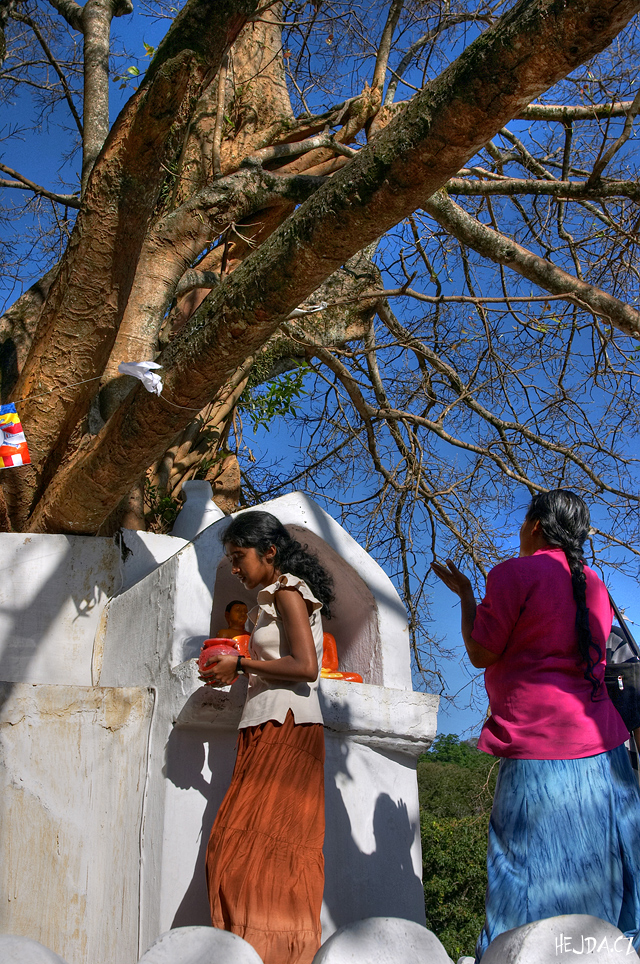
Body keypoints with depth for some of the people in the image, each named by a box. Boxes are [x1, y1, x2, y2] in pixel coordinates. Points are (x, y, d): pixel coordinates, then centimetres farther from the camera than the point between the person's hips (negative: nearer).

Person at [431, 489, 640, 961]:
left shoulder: (516, 573, -6)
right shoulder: (594, 585, 16)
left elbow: (480, 653, -3)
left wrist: (465, 593, 9)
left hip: (541, 748, -7)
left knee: (539, 889, -3)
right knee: (601, 882, 12)